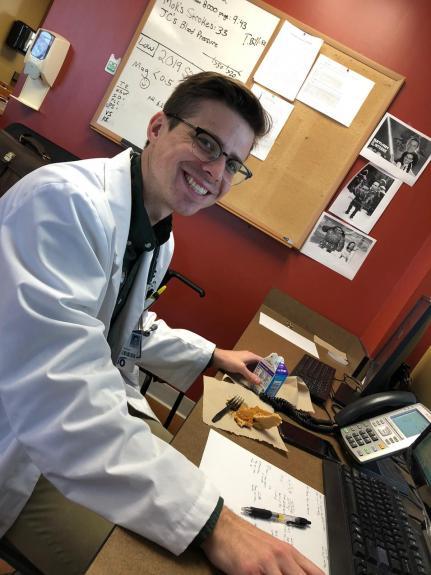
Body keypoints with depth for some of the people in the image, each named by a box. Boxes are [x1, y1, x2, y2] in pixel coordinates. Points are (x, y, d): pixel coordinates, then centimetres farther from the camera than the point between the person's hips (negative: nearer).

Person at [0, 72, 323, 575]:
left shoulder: (159, 237, 1)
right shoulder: (64, 201, -28)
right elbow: (60, 399, -38)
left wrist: (212, 357, 10)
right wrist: (210, 522, -38)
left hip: (95, 407, 8)